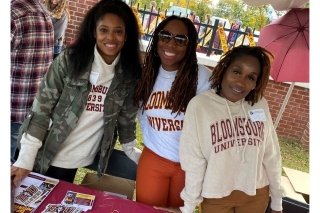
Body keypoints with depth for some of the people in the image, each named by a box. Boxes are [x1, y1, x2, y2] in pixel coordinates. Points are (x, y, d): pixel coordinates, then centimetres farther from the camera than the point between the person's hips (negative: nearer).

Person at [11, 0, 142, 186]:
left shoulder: (130, 73, -6)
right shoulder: (69, 60, -14)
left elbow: (126, 116, 6)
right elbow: (42, 109, -13)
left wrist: (131, 150, 11)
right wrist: (26, 158, -15)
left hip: (81, 158, 2)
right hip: (48, 155, -2)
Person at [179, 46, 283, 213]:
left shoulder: (260, 106, -8)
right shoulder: (199, 105, -19)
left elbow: (271, 156, 0)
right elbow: (193, 162, -15)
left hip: (257, 194, 3)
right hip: (215, 196, -3)